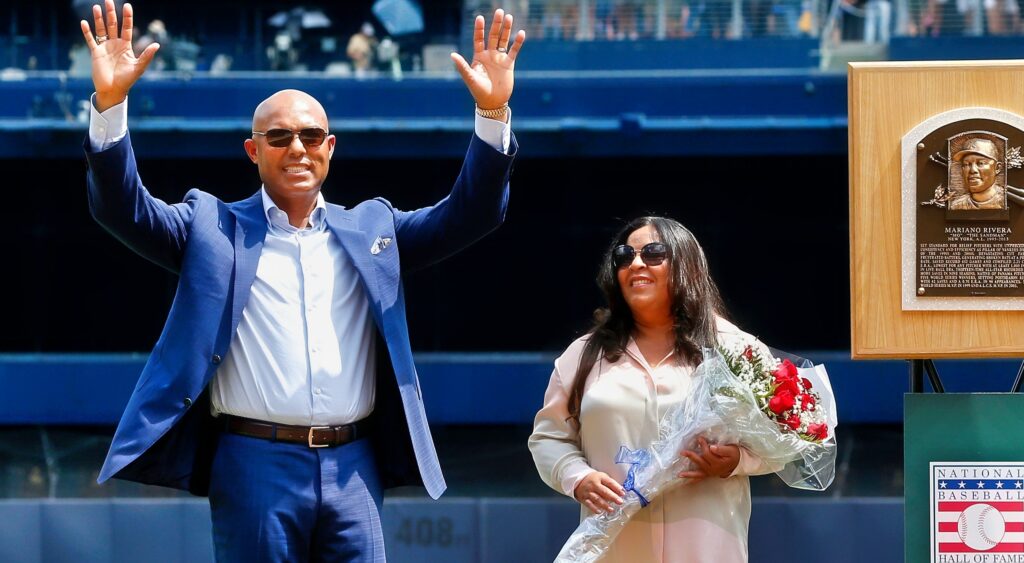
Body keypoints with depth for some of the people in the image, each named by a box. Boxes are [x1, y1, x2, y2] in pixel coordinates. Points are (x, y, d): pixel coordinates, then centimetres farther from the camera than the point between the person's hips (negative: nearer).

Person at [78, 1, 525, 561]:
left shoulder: (370, 227, 16)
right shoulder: (214, 227, 9)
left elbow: (469, 214, 9)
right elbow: (123, 209, -1)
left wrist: (492, 112, -6)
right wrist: (110, 103, -16)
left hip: (352, 467, 2)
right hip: (255, 466, -2)